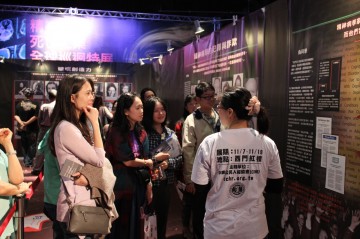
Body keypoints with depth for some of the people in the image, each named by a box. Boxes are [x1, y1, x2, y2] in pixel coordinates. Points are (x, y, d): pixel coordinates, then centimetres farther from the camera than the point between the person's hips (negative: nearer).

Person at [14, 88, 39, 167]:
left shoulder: (19, 104, 2)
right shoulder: (35, 104, -9)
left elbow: (15, 115, -5)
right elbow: (36, 116, -17)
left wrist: (21, 123, -12)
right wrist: (27, 123, -15)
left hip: (22, 129, 4)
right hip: (32, 129, -3)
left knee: (24, 145, 16)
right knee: (32, 146, 5)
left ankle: (26, 161, 21)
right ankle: (29, 162, 1)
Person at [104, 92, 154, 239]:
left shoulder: (141, 132, 4)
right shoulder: (115, 132, -15)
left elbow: (144, 161, 6)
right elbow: (128, 161, -15)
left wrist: (149, 186, 2)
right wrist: (151, 163, -1)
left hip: (137, 186, 6)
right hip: (120, 187, -6)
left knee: (133, 225, 15)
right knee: (119, 226, 8)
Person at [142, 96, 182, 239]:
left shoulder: (170, 133, 6)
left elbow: (180, 158, 5)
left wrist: (168, 163, -12)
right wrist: (155, 159, -22)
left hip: (166, 184, 5)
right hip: (148, 184, -5)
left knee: (162, 220, 17)